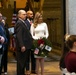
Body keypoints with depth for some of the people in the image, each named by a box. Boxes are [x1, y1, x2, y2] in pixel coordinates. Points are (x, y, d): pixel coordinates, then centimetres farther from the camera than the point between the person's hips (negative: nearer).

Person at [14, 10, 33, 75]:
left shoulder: (23, 23, 16)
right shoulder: (19, 23, -15)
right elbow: (19, 35, -22)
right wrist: (22, 46, -25)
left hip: (26, 46, 10)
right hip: (23, 46, -10)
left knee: (24, 61, 17)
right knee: (21, 62, -1)